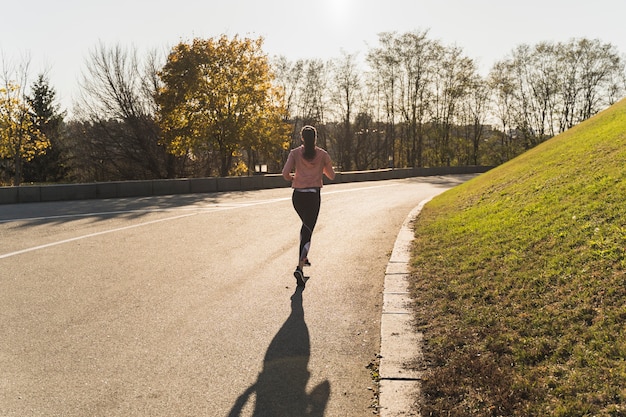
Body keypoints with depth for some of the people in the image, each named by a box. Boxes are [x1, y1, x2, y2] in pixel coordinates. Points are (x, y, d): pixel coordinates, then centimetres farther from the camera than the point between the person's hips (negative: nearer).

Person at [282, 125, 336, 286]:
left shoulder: (295, 153, 0)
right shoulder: (323, 154, 0)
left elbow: (285, 174, -9)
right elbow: (331, 176, 9)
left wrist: (294, 177, 12)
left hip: (298, 195, 2)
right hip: (313, 196, -2)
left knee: (306, 224, 29)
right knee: (308, 232, -3)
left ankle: (303, 257, 34)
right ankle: (300, 267, -19)